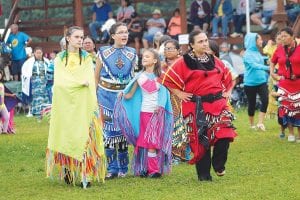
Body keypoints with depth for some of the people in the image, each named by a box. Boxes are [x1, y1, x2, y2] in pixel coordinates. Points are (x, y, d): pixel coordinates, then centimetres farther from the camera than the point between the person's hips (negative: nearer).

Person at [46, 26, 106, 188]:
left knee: (84, 137, -9)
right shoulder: (60, 59, 9)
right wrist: (81, 82, -11)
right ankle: (67, 172, 7)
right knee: (66, 137, -1)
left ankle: (86, 175, -13)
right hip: (65, 103, 1)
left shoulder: (87, 58, 9)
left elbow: (90, 82, -1)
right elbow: (60, 82, -4)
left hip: (83, 104, -1)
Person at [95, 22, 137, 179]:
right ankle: (112, 168, 4)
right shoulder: (104, 52, 0)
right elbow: (96, 76, 4)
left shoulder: (132, 54, 5)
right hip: (107, 95, -2)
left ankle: (123, 168, 12)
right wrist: (94, 97, 0)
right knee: (109, 131, -3)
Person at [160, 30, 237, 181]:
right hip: (196, 107, -3)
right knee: (200, 140, 0)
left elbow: (228, 77, 27)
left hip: (218, 104, 3)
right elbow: (167, 80, -2)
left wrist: (226, 92, 16)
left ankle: (219, 165, 11)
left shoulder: (215, 61, 12)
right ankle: (204, 174, 11)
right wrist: (180, 94, -5)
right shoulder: (184, 63, -3)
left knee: (224, 135, -11)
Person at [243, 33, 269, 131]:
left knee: (265, 100, -14)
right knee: (252, 104, 6)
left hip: (261, 81, 5)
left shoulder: (258, 52, 9)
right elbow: (254, 65, -28)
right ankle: (252, 125, 23)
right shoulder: (248, 54, -12)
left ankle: (260, 123, -10)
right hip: (250, 83, -5)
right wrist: (267, 68, -39)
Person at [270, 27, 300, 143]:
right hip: (284, 83, 2)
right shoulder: (279, 49, 2)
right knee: (286, 107, 2)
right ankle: (291, 133, 11)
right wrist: (273, 74, 8)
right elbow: (272, 62, 18)